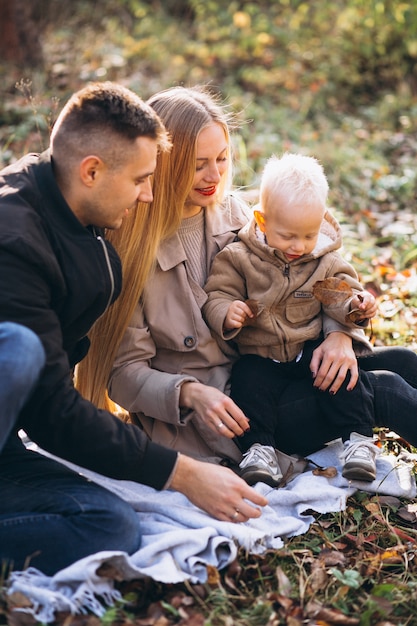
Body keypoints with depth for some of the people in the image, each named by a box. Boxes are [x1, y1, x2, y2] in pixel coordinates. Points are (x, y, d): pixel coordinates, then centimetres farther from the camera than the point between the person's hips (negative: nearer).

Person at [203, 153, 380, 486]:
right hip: (260, 353, -1)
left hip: (312, 346, 1)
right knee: (249, 382, -28)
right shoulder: (239, 258, -7)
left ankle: (360, 438, -17)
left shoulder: (327, 261, 1)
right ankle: (259, 447, -19)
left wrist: (356, 305, -21)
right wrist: (227, 314, -32)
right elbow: (218, 297, -8)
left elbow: (340, 295, 3)